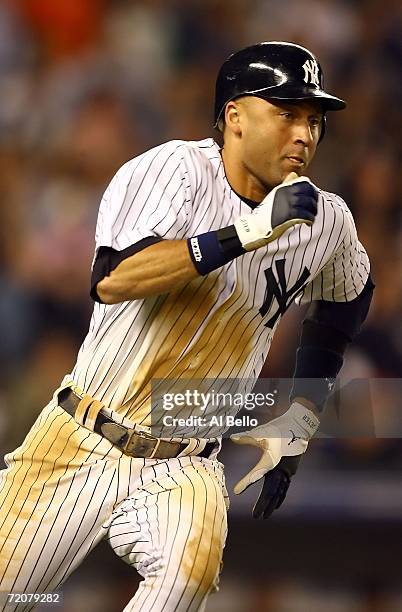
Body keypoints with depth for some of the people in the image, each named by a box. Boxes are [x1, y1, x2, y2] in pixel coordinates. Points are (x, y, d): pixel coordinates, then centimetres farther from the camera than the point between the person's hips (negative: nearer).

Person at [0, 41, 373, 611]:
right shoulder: (178, 169, -12)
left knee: (193, 565, -31)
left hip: (184, 466, 2)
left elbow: (347, 300, 24)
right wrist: (248, 234, -32)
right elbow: (111, 281, -28)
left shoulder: (328, 221, 1)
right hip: (81, 443, -2)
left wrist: (298, 424, 16)